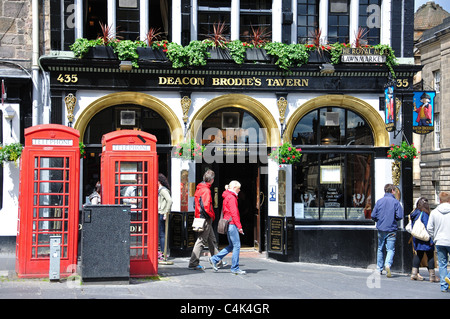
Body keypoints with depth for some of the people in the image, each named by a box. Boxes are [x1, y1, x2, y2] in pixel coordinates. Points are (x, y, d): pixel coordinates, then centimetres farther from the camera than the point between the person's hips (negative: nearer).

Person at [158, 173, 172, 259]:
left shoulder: (163, 190, -12)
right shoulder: (159, 190, 17)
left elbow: (170, 201, -23)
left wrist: (166, 213, -22)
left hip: (162, 214, -10)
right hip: (159, 214, 10)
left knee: (162, 234, -6)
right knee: (161, 233, 11)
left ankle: (164, 253, -3)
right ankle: (163, 252, 16)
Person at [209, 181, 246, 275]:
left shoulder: (227, 197, 18)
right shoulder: (231, 197, -12)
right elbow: (234, 213, -17)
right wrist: (239, 226, -17)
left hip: (228, 224, 10)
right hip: (232, 224, -10)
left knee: (231, 246, 14)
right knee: (236, 246, -5)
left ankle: (214, 259, 13)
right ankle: (235, 268, -1)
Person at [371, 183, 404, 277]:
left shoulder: (379, 201, 2)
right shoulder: (396, 202, -6)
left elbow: (373, 216, 0)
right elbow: (399, 216, -10)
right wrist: (394, 219, 11)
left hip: (381, 229, 3)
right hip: (391, 229, -3)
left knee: (380, 249, 15)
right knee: (390, 249, -1)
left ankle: (379, 268, 20)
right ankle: (388, 264, -25)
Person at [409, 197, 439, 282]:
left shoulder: (414, 214, 8)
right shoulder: (424, 214, -16)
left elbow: (412, 227, 14)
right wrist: (431, 240, -15)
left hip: (416, 239, 8)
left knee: (418, 255, 15)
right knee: (430, 256, 0)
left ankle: (414, 273, 12)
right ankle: (432, 276, 2)